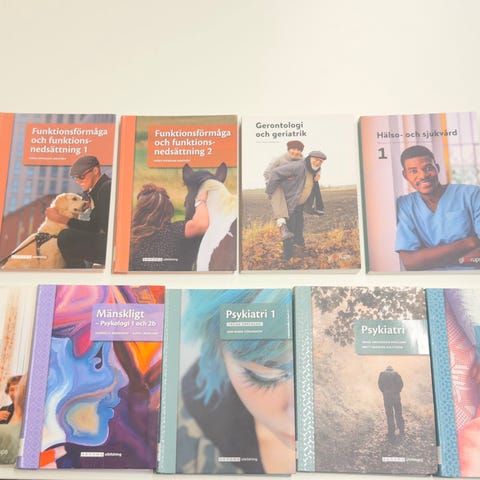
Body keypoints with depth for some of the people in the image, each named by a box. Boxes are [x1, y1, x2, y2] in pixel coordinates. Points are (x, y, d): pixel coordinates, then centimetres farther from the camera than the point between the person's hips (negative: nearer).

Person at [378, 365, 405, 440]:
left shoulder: (382, 374, 11)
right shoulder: (396, 373, 10)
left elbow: (380, 384, -1)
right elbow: (401, 383, -2)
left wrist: (384, 392, 9)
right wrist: (397, 391, 8)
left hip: (387, 396, -1)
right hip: (396, 396, 1)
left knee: (389, 415, 6)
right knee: (399, 414, 14)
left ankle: (391, 433, 8)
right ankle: (401, 431, 22)